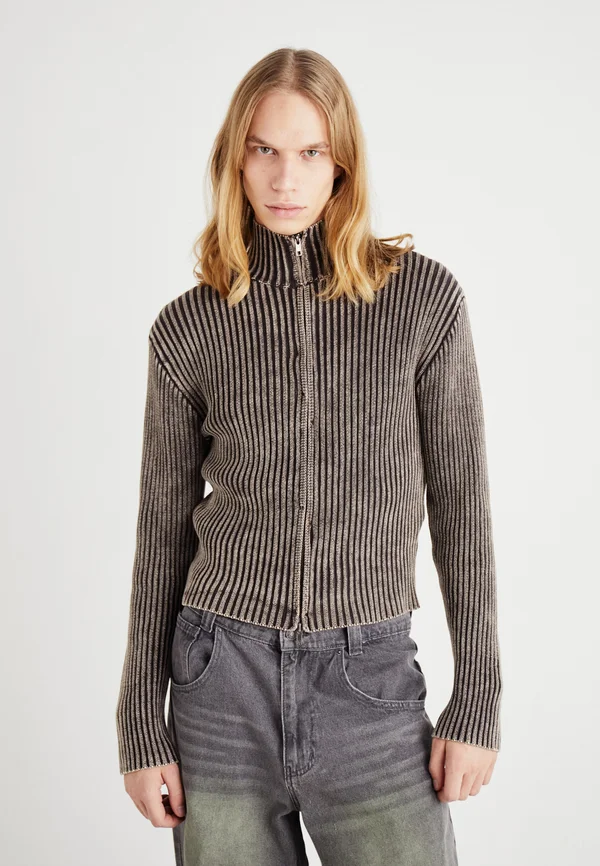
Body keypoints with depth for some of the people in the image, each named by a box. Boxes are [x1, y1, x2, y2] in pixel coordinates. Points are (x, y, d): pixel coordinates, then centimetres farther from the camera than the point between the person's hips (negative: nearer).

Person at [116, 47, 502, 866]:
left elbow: (460, 503, 0)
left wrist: (478, 700, -2)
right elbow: (163, 531, 5)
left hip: (373, 691, -1)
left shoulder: (424, 297, -4)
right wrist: (142, 727, 5)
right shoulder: (188, 329, 0)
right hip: (223, 684, 1)